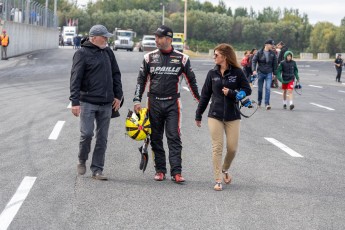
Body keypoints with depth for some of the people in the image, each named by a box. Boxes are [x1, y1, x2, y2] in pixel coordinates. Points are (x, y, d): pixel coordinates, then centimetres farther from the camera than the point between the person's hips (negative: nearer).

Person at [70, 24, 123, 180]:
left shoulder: (108, 52, 12)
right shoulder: (82, 53, -5)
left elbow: (116, 74, 18)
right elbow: (75, 79, -10)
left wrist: (118, 96, 10)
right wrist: (75, 101, -16)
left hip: (106, 103, 5)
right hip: (88, 102, -5)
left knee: (102, 138, 5)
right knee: (87, 133, -10)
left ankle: (97, 170, 10)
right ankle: (82, 160, 16)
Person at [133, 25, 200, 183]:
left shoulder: (182, 58, 2)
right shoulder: (149, 57, 6)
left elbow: (191, 81, 9)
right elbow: (141, 80, 11)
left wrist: (201, 100, 10)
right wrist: (137, 100, 3)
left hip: (173, 103, -2)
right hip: (154, 102, 2)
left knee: (174, 138, -7)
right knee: (156, 138, 6)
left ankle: (176, 172, -8)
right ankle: (160, 170, 14)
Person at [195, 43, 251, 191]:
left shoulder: (237, 72, -3)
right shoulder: (212, 74, 4)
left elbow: (247, 90, 0)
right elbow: (205, 95, 10)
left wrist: (231, 93, -15)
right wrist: (198, 115, 13)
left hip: (232, 116, -1)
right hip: (215, 116, 1)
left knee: (232, 148, 2)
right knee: (217, 148, -3)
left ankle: (224, 169, 32)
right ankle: (218, 180, 1)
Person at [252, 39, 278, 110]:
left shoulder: (272, 54, 3)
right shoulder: (259, 52, -5)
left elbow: (274, 64, 10)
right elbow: (254, 61, -4)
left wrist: (274, 73, 9)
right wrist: (254, 70, -16)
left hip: (269, 73, 1)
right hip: (260, 72, -1)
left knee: (268, 88, -10)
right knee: (260, 88, 8)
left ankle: (267, 103, -10)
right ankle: (259, 100, 33)